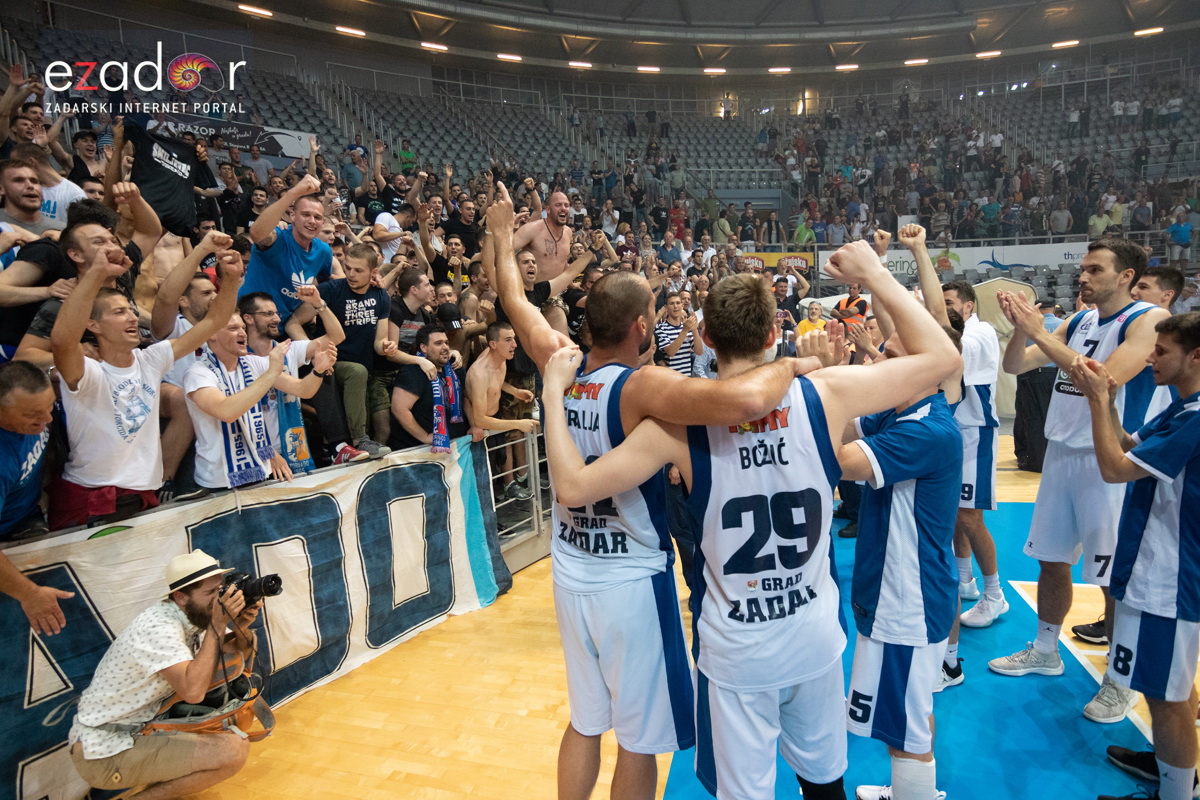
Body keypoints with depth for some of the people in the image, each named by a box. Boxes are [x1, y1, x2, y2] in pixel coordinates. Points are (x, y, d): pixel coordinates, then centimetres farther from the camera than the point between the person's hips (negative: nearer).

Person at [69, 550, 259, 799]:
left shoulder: (193, 617, 0)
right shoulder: (159, 627, -24)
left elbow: (242, 654, 9)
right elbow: (192, 691, -34)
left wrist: (242, 627, -13)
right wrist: (217, 626, -28)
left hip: (142, 725, 9)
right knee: (234, 751, -22)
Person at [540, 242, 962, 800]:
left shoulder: (681, 421, -18)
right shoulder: (825, 395, -15)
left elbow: (572, 487, -19)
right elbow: (942, 357, -5)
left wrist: (554, 393, -8)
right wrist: (873, 273, 0)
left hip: (736, 650, -2)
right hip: (817, 638, 3)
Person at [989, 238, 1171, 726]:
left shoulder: (1149, 320, -12)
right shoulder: (1077, 322, 8)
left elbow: (1106, 378, -27)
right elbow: (1014, 366, 6)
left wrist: (1040, 333, -25)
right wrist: (1022, 327, -12)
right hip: (1061, 453, 7)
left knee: (1116, 578, 4)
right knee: (1050, 559, 16)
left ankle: (1121, 682, 21)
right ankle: (1045, 651, 34)